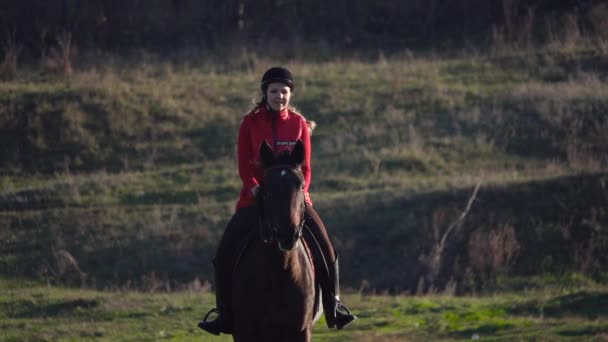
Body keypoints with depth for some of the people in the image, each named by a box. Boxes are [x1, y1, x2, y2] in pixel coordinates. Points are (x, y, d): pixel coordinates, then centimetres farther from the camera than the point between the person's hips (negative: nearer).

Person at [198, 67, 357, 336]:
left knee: (324, 247, -14)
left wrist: (298, 194, -15)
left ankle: (333, 304, 2)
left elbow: (305, 167, 2)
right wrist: (258, 192, -19)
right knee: (227, 250, -14)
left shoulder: (299, 124, 3)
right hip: (256, 196, 0)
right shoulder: (250, 124, 0)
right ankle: (225, 313, -2)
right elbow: (244, 167, -4)